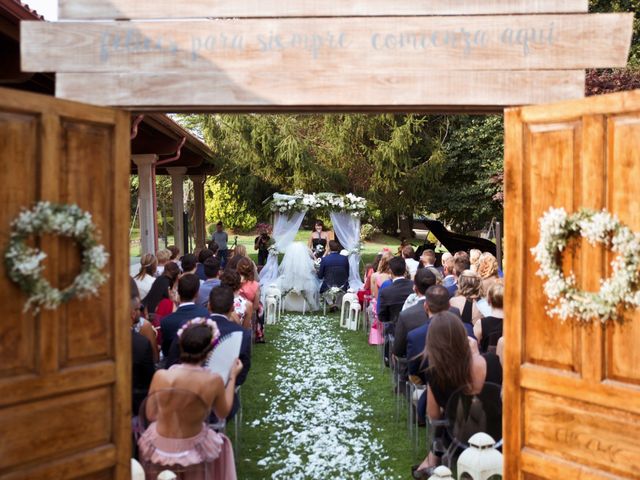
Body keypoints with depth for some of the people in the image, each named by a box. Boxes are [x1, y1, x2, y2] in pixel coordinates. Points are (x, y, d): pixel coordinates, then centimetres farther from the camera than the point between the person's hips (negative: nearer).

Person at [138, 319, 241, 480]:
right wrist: (233, 376, 6)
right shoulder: (214, 381, -22)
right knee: (222, 443, 34)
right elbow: (223, 413, -2)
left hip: (159, 448, 1)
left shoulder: (160, 376, -22)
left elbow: (150, 415, -6)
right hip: (193, 450, -1)